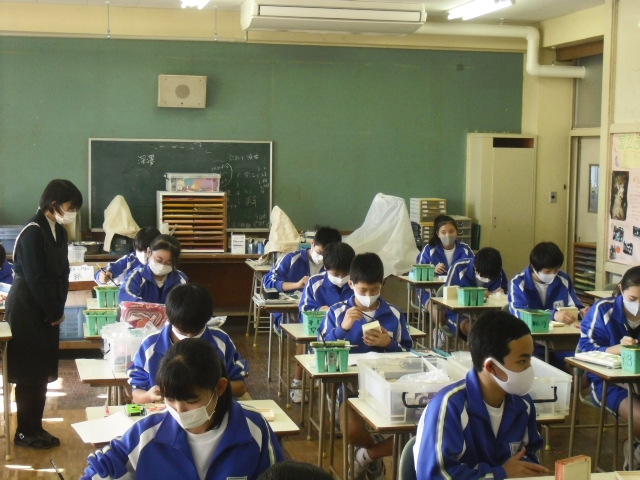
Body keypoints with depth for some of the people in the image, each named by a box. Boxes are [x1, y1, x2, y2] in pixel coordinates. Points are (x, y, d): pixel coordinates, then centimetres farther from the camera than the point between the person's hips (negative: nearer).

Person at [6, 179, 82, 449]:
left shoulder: (58, 230, 7)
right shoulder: (33, 232, -19)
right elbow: (35, 279, -20)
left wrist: (58, 309, 2)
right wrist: (53, 313, -12)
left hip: (47, 311, 8)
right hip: (27, 311, -8)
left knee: (42, 372, 12)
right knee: (29, 374, 0)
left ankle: (35, 427, 21)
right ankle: (25, 432, 11)